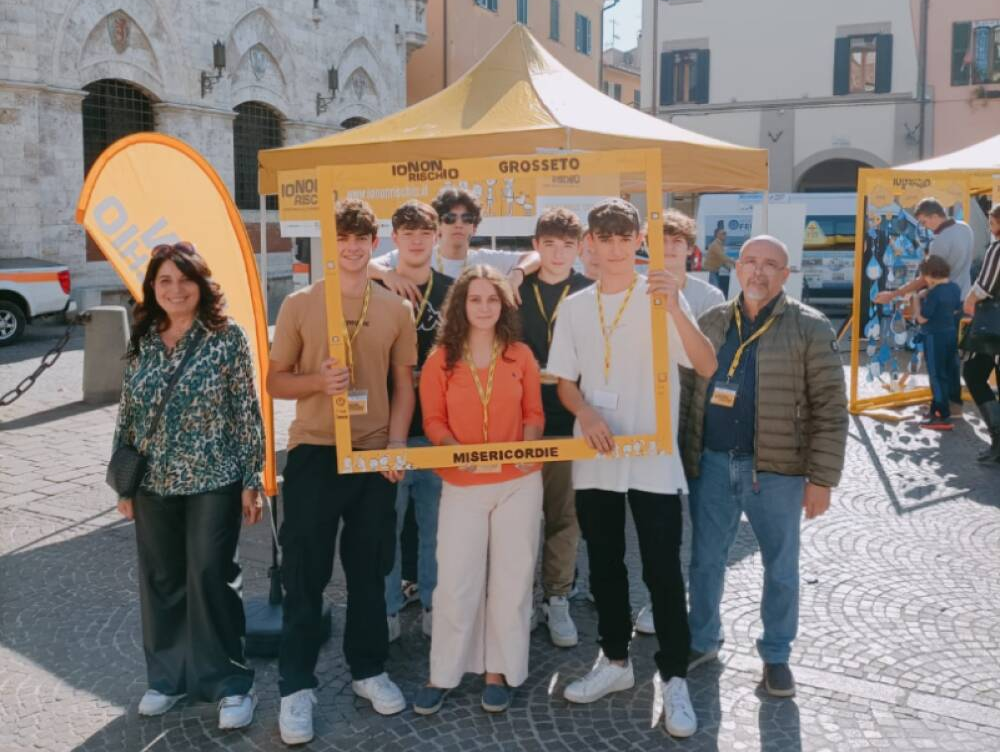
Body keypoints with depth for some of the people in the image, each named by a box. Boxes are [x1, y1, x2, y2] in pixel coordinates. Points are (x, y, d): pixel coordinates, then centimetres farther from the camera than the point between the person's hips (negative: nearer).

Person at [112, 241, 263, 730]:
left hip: (214, 481, -4)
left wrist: (251, 480, -8)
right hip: (153, 484, 4)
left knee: (211, 577, -2)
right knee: (160, 580, 12)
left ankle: (229, 682, 14)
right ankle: (169, 675, 31)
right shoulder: (141, 342, 5)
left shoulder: (227, 337, -7)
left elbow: (247, 411, -6)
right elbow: (127, 415, 10)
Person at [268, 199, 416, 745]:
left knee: (369, 571, 13)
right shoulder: (299, 304, -1)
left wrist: (396, 443, -4)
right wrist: (318, 381, -17)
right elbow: (275, 381, 2)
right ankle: (296, 685, 15)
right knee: (304, 575, 3)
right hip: (313, 453, -2)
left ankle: (368, 670, 29)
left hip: (374, 455, 2)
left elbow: (403, 384, 8)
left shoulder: (396, 309, 4)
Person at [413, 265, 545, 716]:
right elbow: (433, 419, -1)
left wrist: (529, 445, -13)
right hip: (462, 485, -1)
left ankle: (498, 671, 22)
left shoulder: (521, 355, 3)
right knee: (455, 581, 0)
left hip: (518, 482, 1)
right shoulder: (440, 359, -1)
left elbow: (534, 413, 7)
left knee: (511, 578, 8)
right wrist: (454, 447, -19)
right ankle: (443, 674, 15)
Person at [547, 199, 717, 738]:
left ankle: (673, 678, 13)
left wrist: (675, 308, -28)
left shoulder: (661, 297, -4)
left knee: (663, 571, 0)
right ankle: (615, 660, 30)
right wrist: (588, 415, -11)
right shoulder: (574, 307, 6)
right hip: (594, 458, 4)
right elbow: (564, 382, 9)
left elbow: (706, 366, -15)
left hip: (653, 459, -3)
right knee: (604, 566, 14)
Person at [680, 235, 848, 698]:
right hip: (711, 464, 3)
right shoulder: (711, 322, 6)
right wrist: (685, 455, 6)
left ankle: (776, 655, 30)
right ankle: (701, 641, 33)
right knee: (705, 560, 14)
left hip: (776, 469, -3)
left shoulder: (810, 328, -6)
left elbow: (830, 409, -7)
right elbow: (688, 391, 10)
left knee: (780, 567, 11)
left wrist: (821, 478, -11)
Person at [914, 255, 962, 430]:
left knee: (937, 376, -3)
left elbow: (922, 318, -20)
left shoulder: (934, 293, -21)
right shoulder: (954, 288, 4)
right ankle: (936, 409, 30)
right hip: (951, 334, 9)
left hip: (935, 337, -8)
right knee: (946, 374, 17)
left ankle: (943, 417, -4)